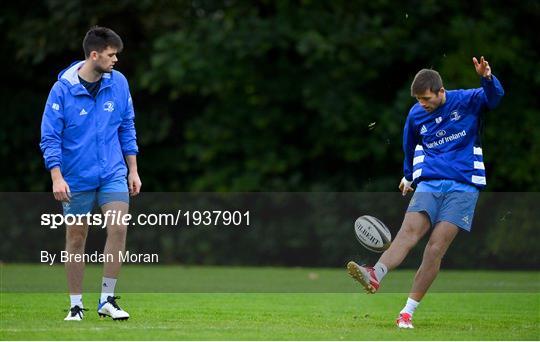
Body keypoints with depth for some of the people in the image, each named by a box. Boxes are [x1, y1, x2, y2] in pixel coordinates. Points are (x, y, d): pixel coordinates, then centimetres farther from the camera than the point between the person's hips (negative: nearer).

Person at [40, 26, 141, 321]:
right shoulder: (63, 88, -11)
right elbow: (50, 137, -9)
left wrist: (133, 171, 9)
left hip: (113, 173, 2)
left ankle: (107, 299, -4)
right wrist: (57, 178, -17)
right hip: (76, 177, -2)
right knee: (76, 238, 4)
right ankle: (76, 305, 16)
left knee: (118, 228, -14)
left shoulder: (118, 83, 0)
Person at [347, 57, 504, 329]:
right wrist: (408, 176, 40)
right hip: (429, 182, 3)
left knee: (436, 247, -14)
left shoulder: (467, 101, 0)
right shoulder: (416, 115, 10)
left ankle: (408, 312, -13)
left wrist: (487, 78, -36)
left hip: (463, 185, -3)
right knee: (409, 231, -23)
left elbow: (494, 97, -16)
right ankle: (375, 276, -48)